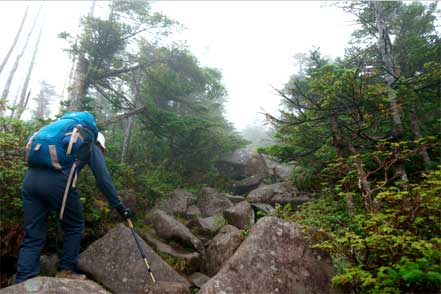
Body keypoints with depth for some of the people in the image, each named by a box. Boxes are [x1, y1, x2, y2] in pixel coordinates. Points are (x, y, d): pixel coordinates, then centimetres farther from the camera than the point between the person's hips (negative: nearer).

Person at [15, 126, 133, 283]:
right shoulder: (92, 147, 19)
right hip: (57, 181, -6)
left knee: (33, 237, 10)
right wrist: (119, 206, 15)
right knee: (74, 227, 15)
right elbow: (103, 179, 12)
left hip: (30, 178, 6)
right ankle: (66, 271, 17)